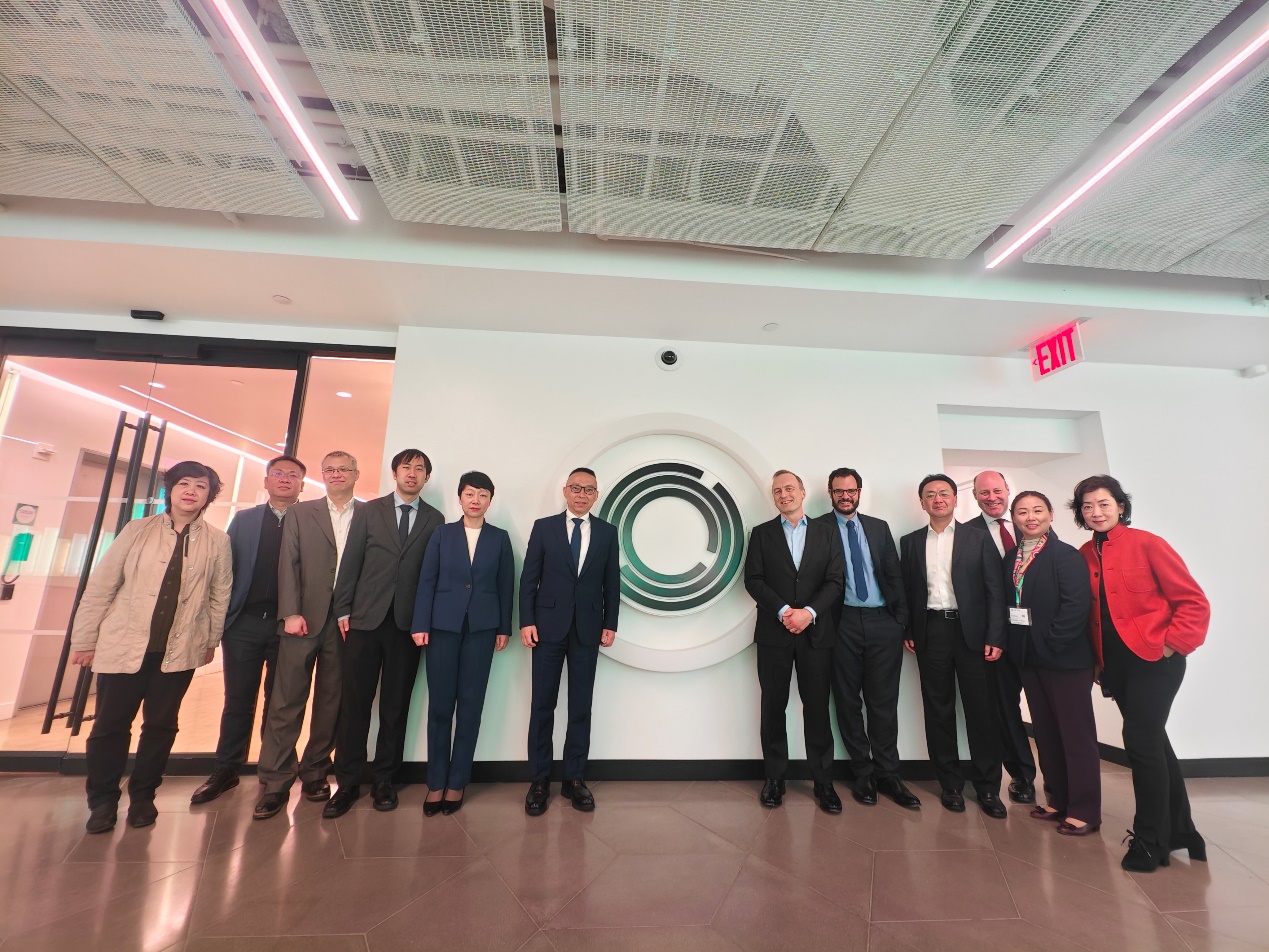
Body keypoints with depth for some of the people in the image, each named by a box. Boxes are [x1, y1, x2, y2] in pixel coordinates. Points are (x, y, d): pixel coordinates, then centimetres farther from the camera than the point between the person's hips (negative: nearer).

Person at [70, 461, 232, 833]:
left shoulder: (217, 541, -1)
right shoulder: (138, 530, 0)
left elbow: (220, 595, 3)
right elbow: (101, 585, 3)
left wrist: (211, 640, 5)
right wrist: (84, 638, 2)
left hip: (179, 650, 0)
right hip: (123, 645, 0)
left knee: (161, 726, 9)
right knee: (109, 726, 7)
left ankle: (142, 796, 28)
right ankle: (102, 801, 28)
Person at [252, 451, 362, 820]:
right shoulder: (300, 513, 9)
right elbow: (288, 564, 2)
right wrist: (291, 613, -8)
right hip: (304, 618, 0)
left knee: (331, 700, 9)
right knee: (287, 700, 3)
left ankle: (315, 771, 24)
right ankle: (276, 782, 16)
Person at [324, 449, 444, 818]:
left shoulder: (435, 520, 5)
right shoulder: (368, 511, 7)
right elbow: (350, 562, 4)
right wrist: (343, 610, -1)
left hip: (409, 622, 0)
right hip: (365, 618, 0)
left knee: (396, 704, 8)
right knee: (355, 701, 5)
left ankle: (384, 780, 22)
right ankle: (348, 782, 20)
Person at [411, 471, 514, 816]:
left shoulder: (500, 538, 5)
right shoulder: (442, 533, 5)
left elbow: (505, 585, 4)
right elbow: (426, 580, 2)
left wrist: (504, 628, 1)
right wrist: (420, 625, -5)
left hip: (482, 628, 0)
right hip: (443, 625, 0)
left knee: (470, 704, 5)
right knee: (440, 704, 5)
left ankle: (457, 782, 19)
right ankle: (436, 782, 19)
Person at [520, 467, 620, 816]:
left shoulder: (607, 532, 5)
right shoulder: (544, 527, 2)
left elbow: (612, 582, 5)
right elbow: (528, 578, 0)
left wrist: (610, 624, 2)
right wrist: (526, 621, -6)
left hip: (588, 630, 1)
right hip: (549, 627, -1)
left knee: (581, 706, 9)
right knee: (543, 705, 7)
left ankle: (574, 778, 23)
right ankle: (539, 780, 22)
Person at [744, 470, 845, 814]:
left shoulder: (827, 533, 7)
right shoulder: (762, 533, 5)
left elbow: (836, 581, 0)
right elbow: (753, 580, -2)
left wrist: (809, 612, -13)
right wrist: (783, 611, -14)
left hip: (816, 632, 0)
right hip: (773, 633, 0)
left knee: (817, 707, 7)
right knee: (773, 707, 8)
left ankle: (823, 782, 22)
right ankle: (774, 779, 22)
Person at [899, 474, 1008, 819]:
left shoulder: (978, 538, 3)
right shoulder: (910, 542, 8)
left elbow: (995, 590, -1)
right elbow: (907, 590, 8)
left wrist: (995, 637, -7)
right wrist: (906, 631, 1)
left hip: (971, 631, -1)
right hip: (930, 632, 1)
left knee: (981, 709, 5)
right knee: (938, 710, 8)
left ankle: (987, 787, 20)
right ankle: (950, 784, 21)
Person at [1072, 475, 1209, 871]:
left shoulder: (1146, 543, -8)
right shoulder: (1083, 556, 5)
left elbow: (1194, 601, -8)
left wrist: (1170, 646, -13)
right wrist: (1096, 658, 5)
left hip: (1153, 658, -5)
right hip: (1115, 661, 5)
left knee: (1140, 741, -4)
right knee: (1152, 741, 16)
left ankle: (1151, 840, 14)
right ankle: (1179, 830, 34)